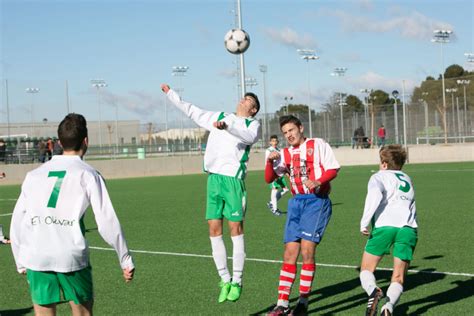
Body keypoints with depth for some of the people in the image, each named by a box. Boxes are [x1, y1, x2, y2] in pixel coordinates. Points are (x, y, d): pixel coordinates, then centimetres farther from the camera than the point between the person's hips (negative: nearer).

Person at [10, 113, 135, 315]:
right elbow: (107, 222, -2)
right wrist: (126, 261, 6)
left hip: (35, 258, 3)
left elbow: (17, 222, 13)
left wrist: (21, 263, 21)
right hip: (72, 256, -3)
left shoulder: (34, 174, 14)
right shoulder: (88, 175, 3)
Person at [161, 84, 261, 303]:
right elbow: (192, 111, 31)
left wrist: (227, 126, -32)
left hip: (233, 178, -5)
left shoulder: (253, 124, 7)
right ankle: (224, 280, 10)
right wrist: (171, 94, 32)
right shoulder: (218, 117, 22)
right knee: (214, 229, 2)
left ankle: (236, 282, 2)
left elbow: (249, 136, -16)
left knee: (236, 229, -5)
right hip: (213, 177, 5)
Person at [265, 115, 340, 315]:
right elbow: (269, 179, 12)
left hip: (316, 200, -5)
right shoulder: (285, 154, 17)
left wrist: (318, 182, -21)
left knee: (307, 250, -13)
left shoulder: (317, 145, 4)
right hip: (296, 202, 5)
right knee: (290, 253, 0)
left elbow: (333, 169, -4)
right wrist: (270, 161, -7)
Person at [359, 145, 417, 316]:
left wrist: (364, 222, -12)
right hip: (409, 228, 4)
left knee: (366, 269, 9)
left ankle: (373, 291, -22)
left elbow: (375, 194, -9)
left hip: (385, 226, -4)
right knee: (398, 278, 5)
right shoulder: (407, 179, 30)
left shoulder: (379, 176, 12)